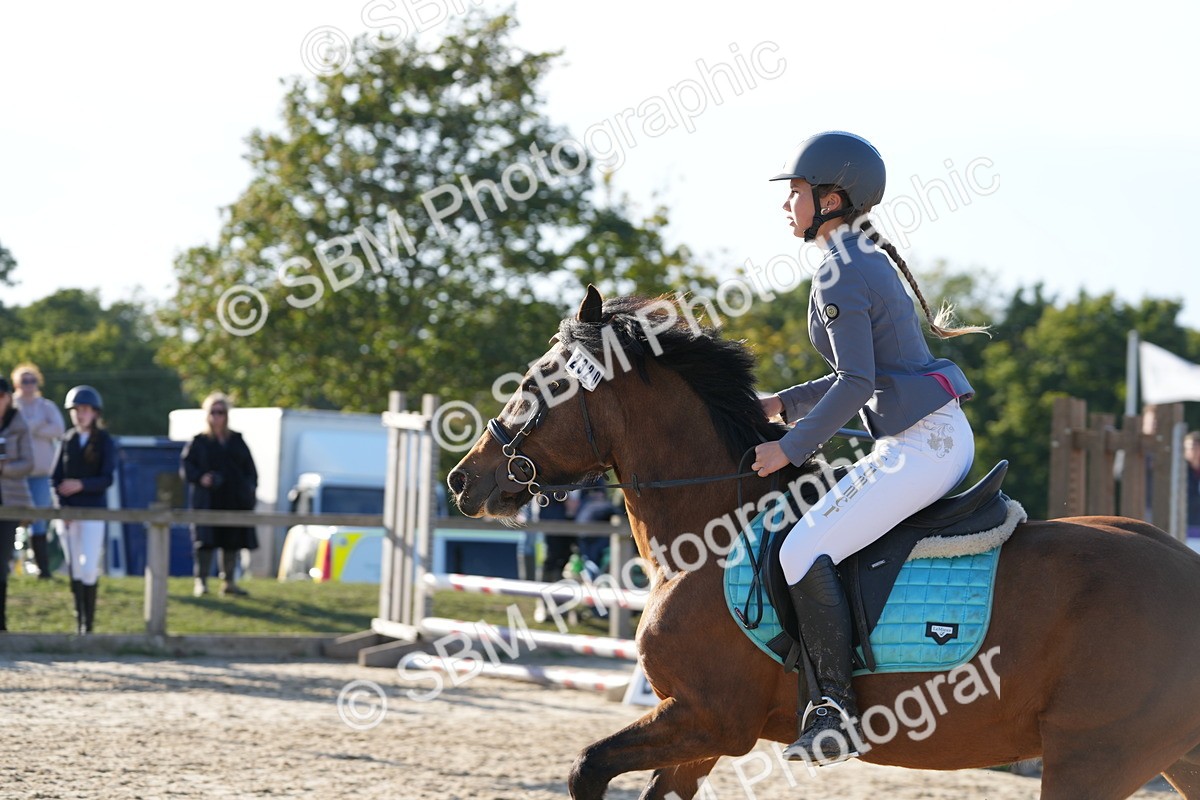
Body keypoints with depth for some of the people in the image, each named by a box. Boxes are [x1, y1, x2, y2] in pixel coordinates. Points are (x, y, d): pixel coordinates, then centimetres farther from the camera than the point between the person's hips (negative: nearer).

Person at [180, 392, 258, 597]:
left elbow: (250, 467, 16)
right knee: (206, 541, -9)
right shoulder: (199, 442, 4)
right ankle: (201, 581, -6)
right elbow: (185, 465, -1)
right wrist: (200, 478, -18)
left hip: (234, 500, 4)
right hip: (207, 500, -4)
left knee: (232, 542, 5)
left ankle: (229, 582, 13)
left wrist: (251, 487, 3)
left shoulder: (237, 440, 14)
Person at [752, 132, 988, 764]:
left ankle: (835, 711, -17)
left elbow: (855, 383, -20)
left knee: (804, 551, -14)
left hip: (917, 446, -11)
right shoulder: (870, 261, 18)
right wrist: (781, 404, 23)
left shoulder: (838, 277, -13)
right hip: (948, 435, 11)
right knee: (830, 535, 25)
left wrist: (790, 448, -13)